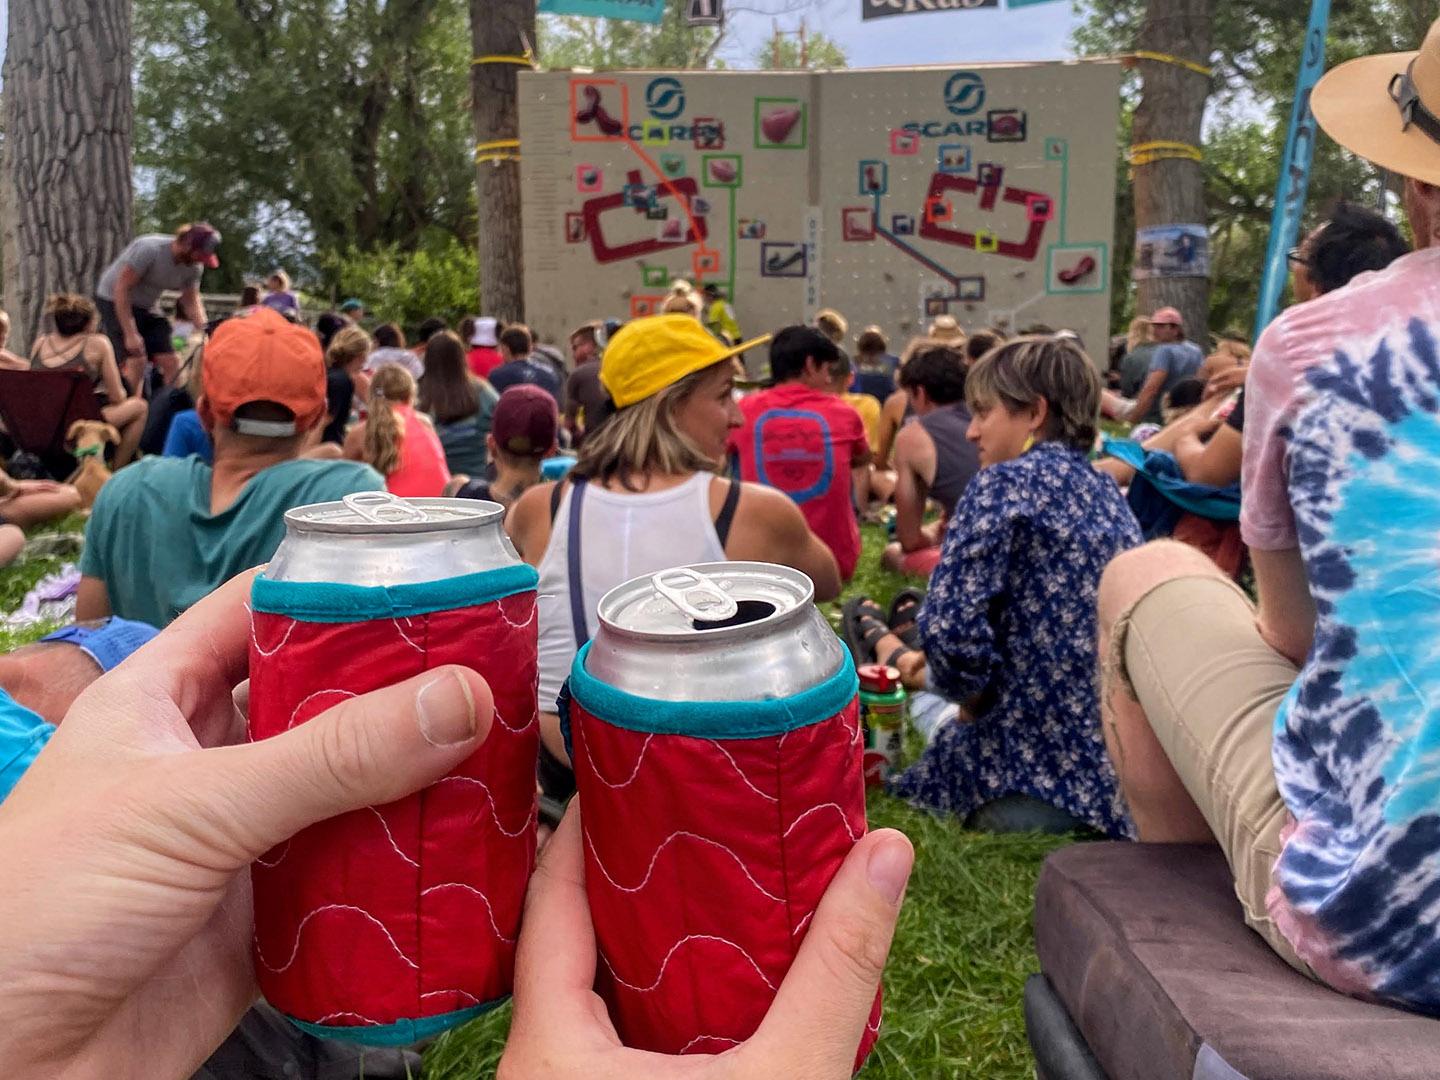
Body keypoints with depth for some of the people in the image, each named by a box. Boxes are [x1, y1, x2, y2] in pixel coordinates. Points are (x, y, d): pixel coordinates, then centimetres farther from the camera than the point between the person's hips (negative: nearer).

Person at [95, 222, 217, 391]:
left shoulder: (194, 267, -10)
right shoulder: (149, 249, -29)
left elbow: (191, 301, 0)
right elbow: (121, 289, -27)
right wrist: (130, 334, -31)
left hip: (146, 307, 6)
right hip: (114, 301, -6)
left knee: (171, 362, -5)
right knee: (135, 361, -20)